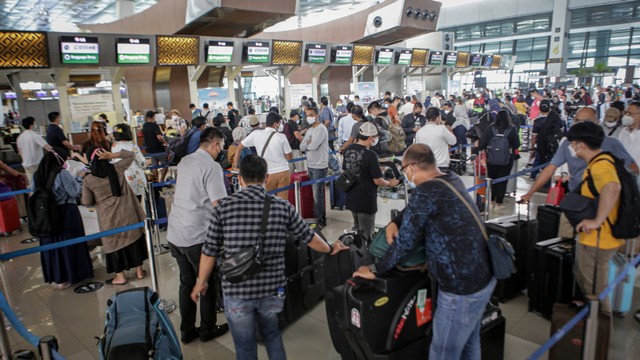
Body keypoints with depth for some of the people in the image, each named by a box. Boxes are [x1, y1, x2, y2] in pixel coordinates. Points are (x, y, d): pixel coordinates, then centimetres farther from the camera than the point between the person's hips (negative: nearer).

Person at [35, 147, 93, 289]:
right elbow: (75, 192, -13)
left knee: (52, 244, 14)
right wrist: (78, 184, 4)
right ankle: (73, 273, 21)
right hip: (66, 213, -5)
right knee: (70, 244, 9)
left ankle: (58, 277, 23)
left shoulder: (37, 175, 3)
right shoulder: (62, 173, -16)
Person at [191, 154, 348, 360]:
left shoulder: (224, 207, -8)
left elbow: (210, 251, -3)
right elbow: (308, 236, 7)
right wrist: (330, 249, 26)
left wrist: (201, 282, 13)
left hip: (237, 290, -1)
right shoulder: (282, 207, -5)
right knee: (271, 334, 28)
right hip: (272, 288, 2)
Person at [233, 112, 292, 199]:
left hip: (266, 174, 2)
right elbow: (289, 157, -2)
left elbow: (239, 147, 5)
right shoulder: (281, 137, -8)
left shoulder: (256, 134, -2)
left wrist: (235, 163, 12)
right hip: (283, 172, -1)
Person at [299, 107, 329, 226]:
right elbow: (302, 147, 8)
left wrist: (307, 143, -4)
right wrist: (309, 143, -10)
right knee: (315, 193, 14)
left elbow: (313, 146, -24)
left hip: (319, 167, -8)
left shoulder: (321, 129, -13)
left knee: (317, 195, -3)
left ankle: (321, 220, 7)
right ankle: (317, 216, 25)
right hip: (310, 165, 8)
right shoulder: (309, 130, 13)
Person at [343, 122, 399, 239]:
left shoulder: (348, 150, 0)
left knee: (357, 229, 25)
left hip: (351, 198, 7)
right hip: (366, 200, -7)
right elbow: (377, 180, -17)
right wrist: (390, 183, 2)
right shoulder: (370, 155, -22)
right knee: (365, 234, 9)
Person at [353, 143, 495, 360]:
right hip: (482, 276, 9)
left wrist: (375, 270, -5)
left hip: (462, 286, -9)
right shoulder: (452, 180, 7)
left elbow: (405, 242, -18)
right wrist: (394, 223, 5)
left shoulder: (426, 191, -21)